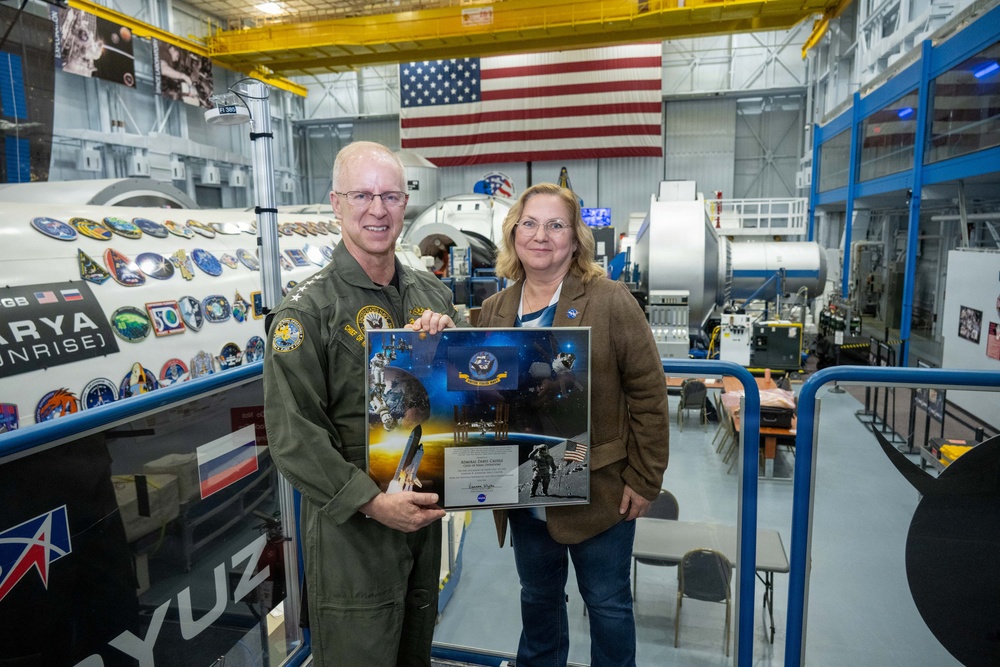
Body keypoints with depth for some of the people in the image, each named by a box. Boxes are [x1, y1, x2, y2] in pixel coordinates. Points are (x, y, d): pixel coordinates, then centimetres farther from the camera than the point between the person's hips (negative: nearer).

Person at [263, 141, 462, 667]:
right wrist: (371, 502, -22)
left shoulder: (431, 293, 5)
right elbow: (293, 433, -17)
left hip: (426, 509, 6)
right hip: (350, 525, -5)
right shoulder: (309, 308, -13)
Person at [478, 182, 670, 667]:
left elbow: (648, 394, -11)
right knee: (537, 596, 24)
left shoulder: (610, 302, -12)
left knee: (607, 603, 15)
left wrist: (643, 480, -10)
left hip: (599, 490, -4)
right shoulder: (493, 311, 2)